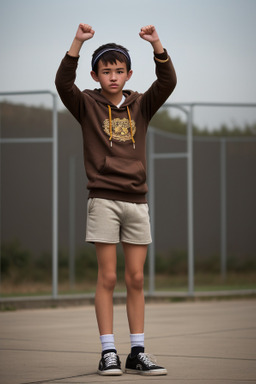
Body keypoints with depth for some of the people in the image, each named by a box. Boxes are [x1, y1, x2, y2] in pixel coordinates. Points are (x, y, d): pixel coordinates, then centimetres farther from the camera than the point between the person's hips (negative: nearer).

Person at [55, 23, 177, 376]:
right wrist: (77, 43, -25)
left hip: (137, 200, 3)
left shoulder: (141, 106, 9)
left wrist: (157, 45, -18)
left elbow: (167, 82, -5)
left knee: (136, 279, 5)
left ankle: (138, 353, 10)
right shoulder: (88, 105, 3)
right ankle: (108, 353, 2)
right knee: (108, 278, -3)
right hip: (104, 200, -3)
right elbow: (63, 83, -14)